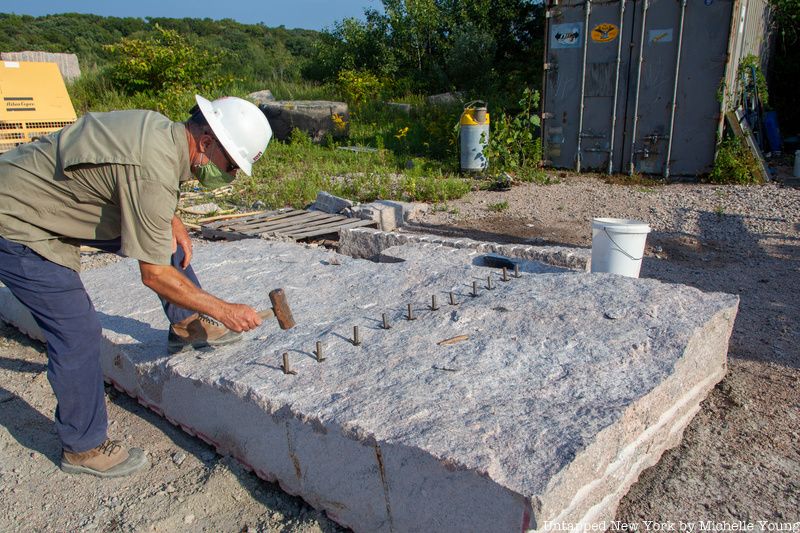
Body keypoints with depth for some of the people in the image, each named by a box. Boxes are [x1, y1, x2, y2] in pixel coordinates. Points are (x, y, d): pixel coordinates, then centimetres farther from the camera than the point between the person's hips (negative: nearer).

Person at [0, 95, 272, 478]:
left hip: (41, 191, 9)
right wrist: (223, 311, -18)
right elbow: (154, 274, -27)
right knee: (78, 333, -8)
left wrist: (171, 222, -2)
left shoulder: (160, 128, -6)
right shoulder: (154, 173, -34)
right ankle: (83, 448, 10)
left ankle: (186, 325, 19)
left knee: (167, 238, 4)